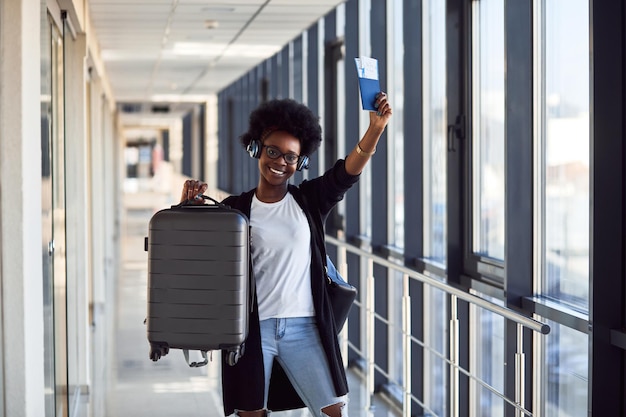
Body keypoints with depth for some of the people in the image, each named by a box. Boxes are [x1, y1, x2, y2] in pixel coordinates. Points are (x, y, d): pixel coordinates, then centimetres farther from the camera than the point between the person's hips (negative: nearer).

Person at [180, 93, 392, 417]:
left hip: (303, 329, 1)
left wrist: (376, 128, -24)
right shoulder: (236, 209, 3)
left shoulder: (308, 201, 4)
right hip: (252, 328, 0)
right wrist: (189, 208, -16)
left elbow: (346, 173, -10)